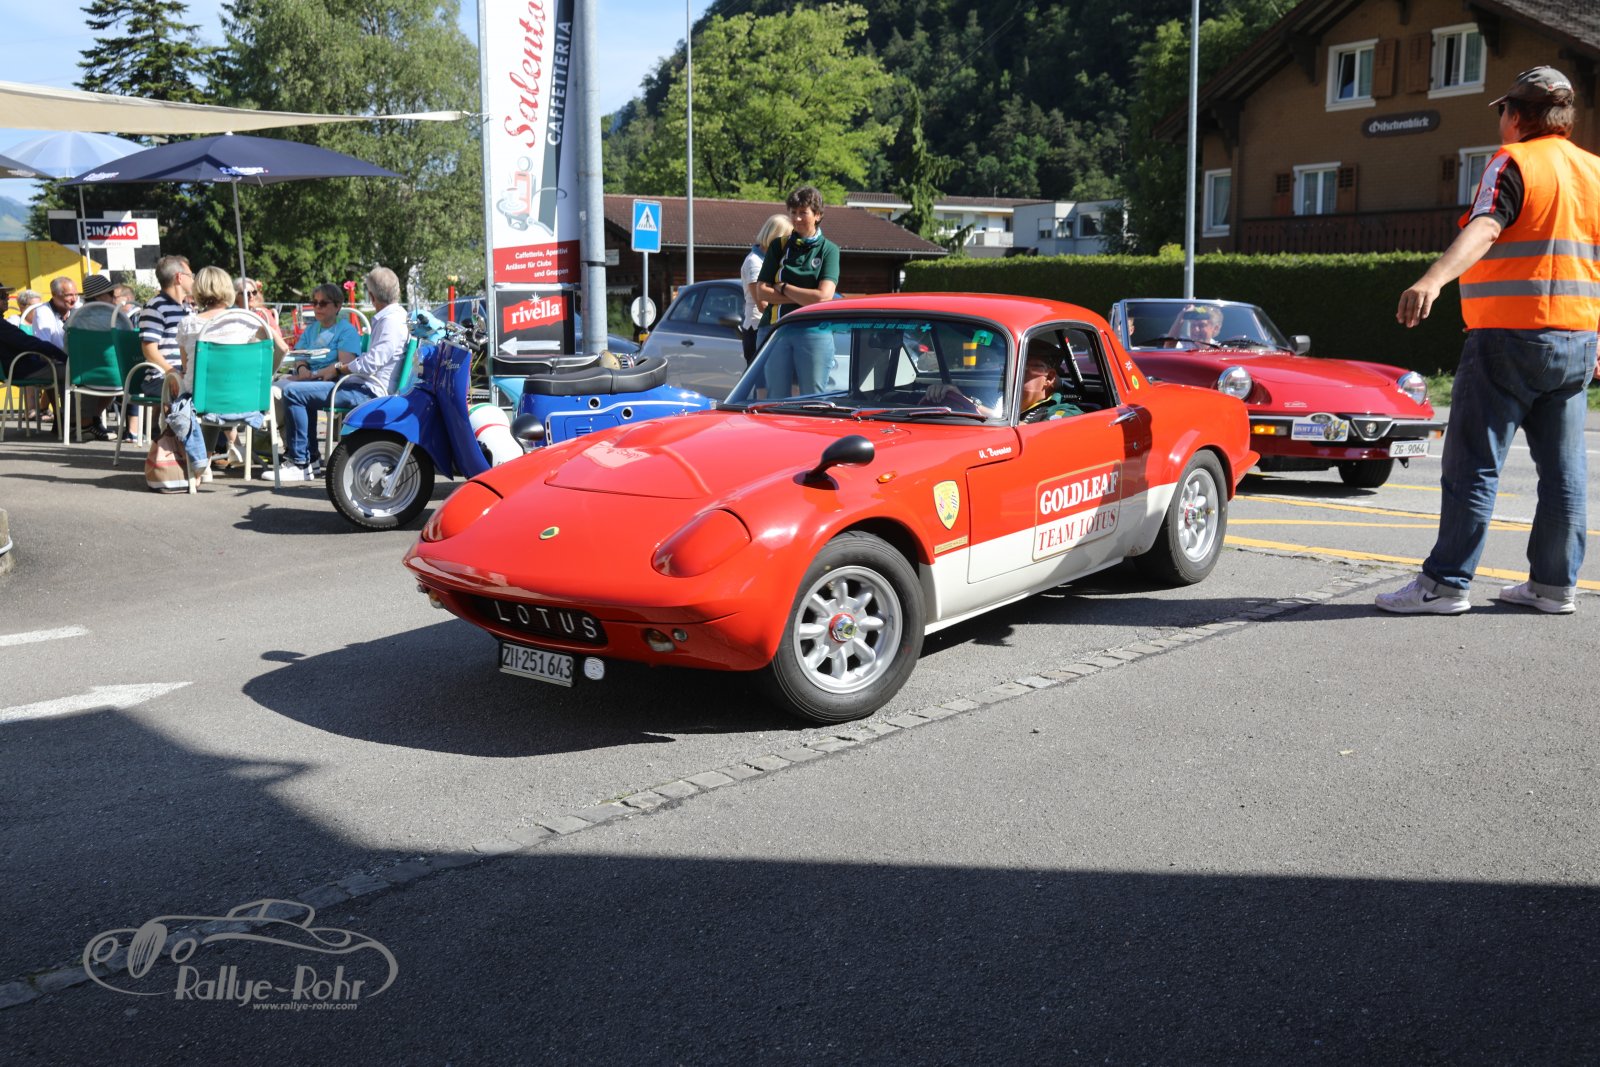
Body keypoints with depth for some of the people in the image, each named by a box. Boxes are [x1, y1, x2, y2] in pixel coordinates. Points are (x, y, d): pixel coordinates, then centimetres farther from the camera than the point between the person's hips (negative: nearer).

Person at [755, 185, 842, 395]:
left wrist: (784, 287, -3)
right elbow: (761, 291, 1)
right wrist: (803, 297, -8)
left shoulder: (829, 250, 1)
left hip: (815, 333, -3)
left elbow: (823, 296, -12)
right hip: (779, 330, 3)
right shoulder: (778, 246, 9)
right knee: (776, 399, 5)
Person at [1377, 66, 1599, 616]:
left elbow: (1484, 227, -26)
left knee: (1474, 464, -4)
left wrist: (1435, 279, -42)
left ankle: (1446, 582, -2)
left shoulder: (1513, 162, -7)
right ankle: (1556, 583, 14)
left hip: (1508, 337, -7)